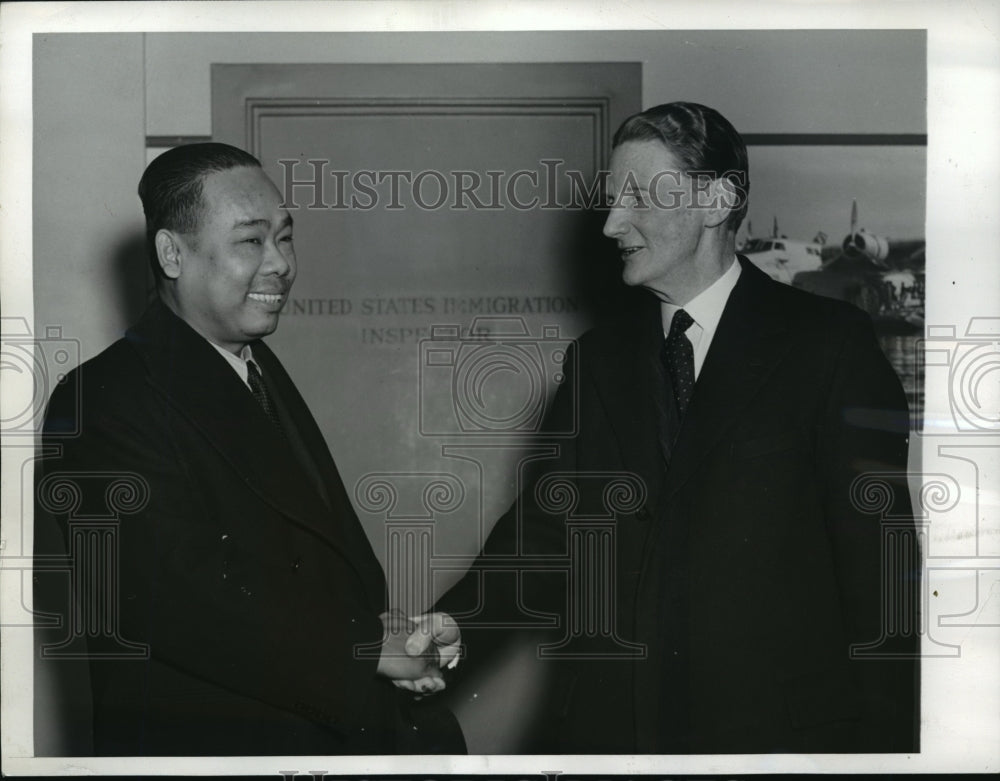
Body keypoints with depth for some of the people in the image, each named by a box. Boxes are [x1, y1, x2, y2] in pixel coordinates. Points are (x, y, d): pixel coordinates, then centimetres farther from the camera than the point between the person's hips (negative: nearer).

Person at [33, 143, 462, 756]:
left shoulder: (261, 368, 14)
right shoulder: (103, 402, -15)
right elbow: (184, 601, -21)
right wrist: (367, 650, -16)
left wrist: (380, 628, -5)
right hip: (210, 735, -8)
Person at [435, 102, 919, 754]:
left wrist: (885, 741, -10)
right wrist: (452, 632, -11)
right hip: (605, 723, 4)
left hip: (776, 725, -4)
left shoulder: (830, 342, -4)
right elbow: (544, 531, 6)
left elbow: (879, 557, -7)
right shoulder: (598, 359, 11)